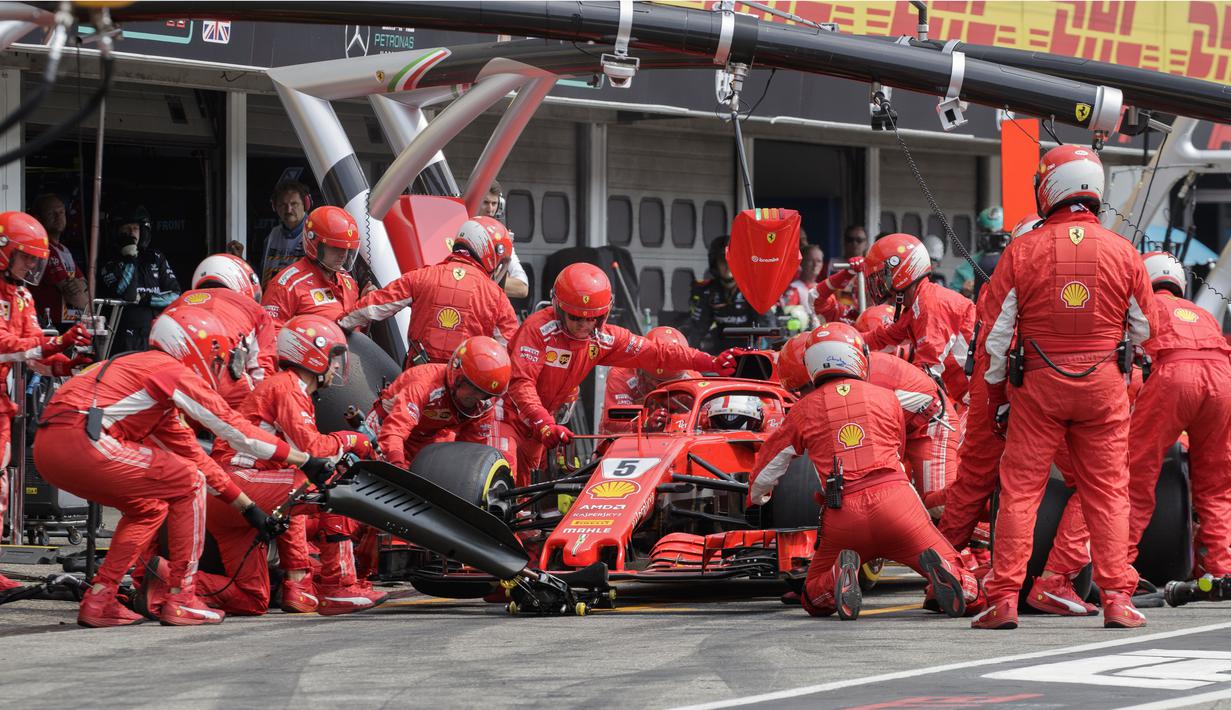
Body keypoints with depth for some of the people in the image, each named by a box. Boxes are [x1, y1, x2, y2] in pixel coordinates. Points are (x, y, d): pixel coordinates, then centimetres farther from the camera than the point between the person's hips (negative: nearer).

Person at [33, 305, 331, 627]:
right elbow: (235, 429, 1)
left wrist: (247, 506, 34)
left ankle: (99, 600, 17)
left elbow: (193, 455, 34)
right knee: (189, 484, 1)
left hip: (46, 449, 10)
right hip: (81, 440, -10)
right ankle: (180, 600, 3)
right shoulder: (175, 371, 2)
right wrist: (305, 460, 7)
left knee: (148, 508, 25)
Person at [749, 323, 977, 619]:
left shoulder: (804, 410, 12)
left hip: (843, 517, 0)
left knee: (814, 601, 20)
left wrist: (757, 497, 46)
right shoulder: (887, 398, 14)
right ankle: (939, 570, -30)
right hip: (895, 501, 0)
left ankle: (842, 574, -14)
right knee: (965, 591, 5)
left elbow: (767, 469, 23)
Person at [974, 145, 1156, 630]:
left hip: (1038, 385, -1)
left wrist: (996, 395, 8)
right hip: (1104, 385, 1)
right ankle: (1117, 598, 4)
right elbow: (1144, 329, 10)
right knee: (1108, 492, 7)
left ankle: (1004, 599, 1)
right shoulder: (1122, 253, -1)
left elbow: (997, 331, -2)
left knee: (1020, 489, 4)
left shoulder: (1022, 252, -6)